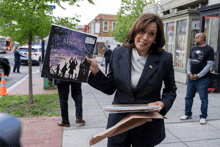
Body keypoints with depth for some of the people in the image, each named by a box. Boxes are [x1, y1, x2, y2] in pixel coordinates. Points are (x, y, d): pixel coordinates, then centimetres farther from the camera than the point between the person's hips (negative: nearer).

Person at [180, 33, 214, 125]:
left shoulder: (209, 49, -4)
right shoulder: (193, 49, 14)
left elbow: (209, 64, -10)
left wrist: (198, 75, -13)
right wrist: (189, 73, -2)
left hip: (202, 79, -6)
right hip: (191, 78, 6)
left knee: (204, 99, 2)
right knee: (188, 97, 10)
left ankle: (203, 117, 13)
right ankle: (188, 114, 22)